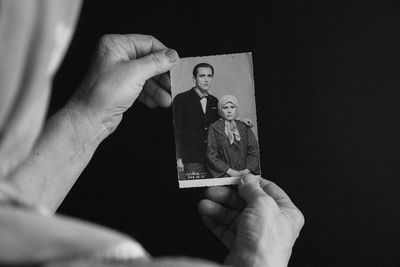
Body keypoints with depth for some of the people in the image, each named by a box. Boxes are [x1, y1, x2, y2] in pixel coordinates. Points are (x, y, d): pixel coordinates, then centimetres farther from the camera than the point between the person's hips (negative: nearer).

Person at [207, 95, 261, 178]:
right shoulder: (214, 128, 8)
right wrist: (230, 171, -10)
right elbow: (212, 155, 1)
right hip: (223, 176, -3)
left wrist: (247, 170, -9)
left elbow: (254, 151, 9)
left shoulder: (244, 127, 17)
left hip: (245, 173, 3)